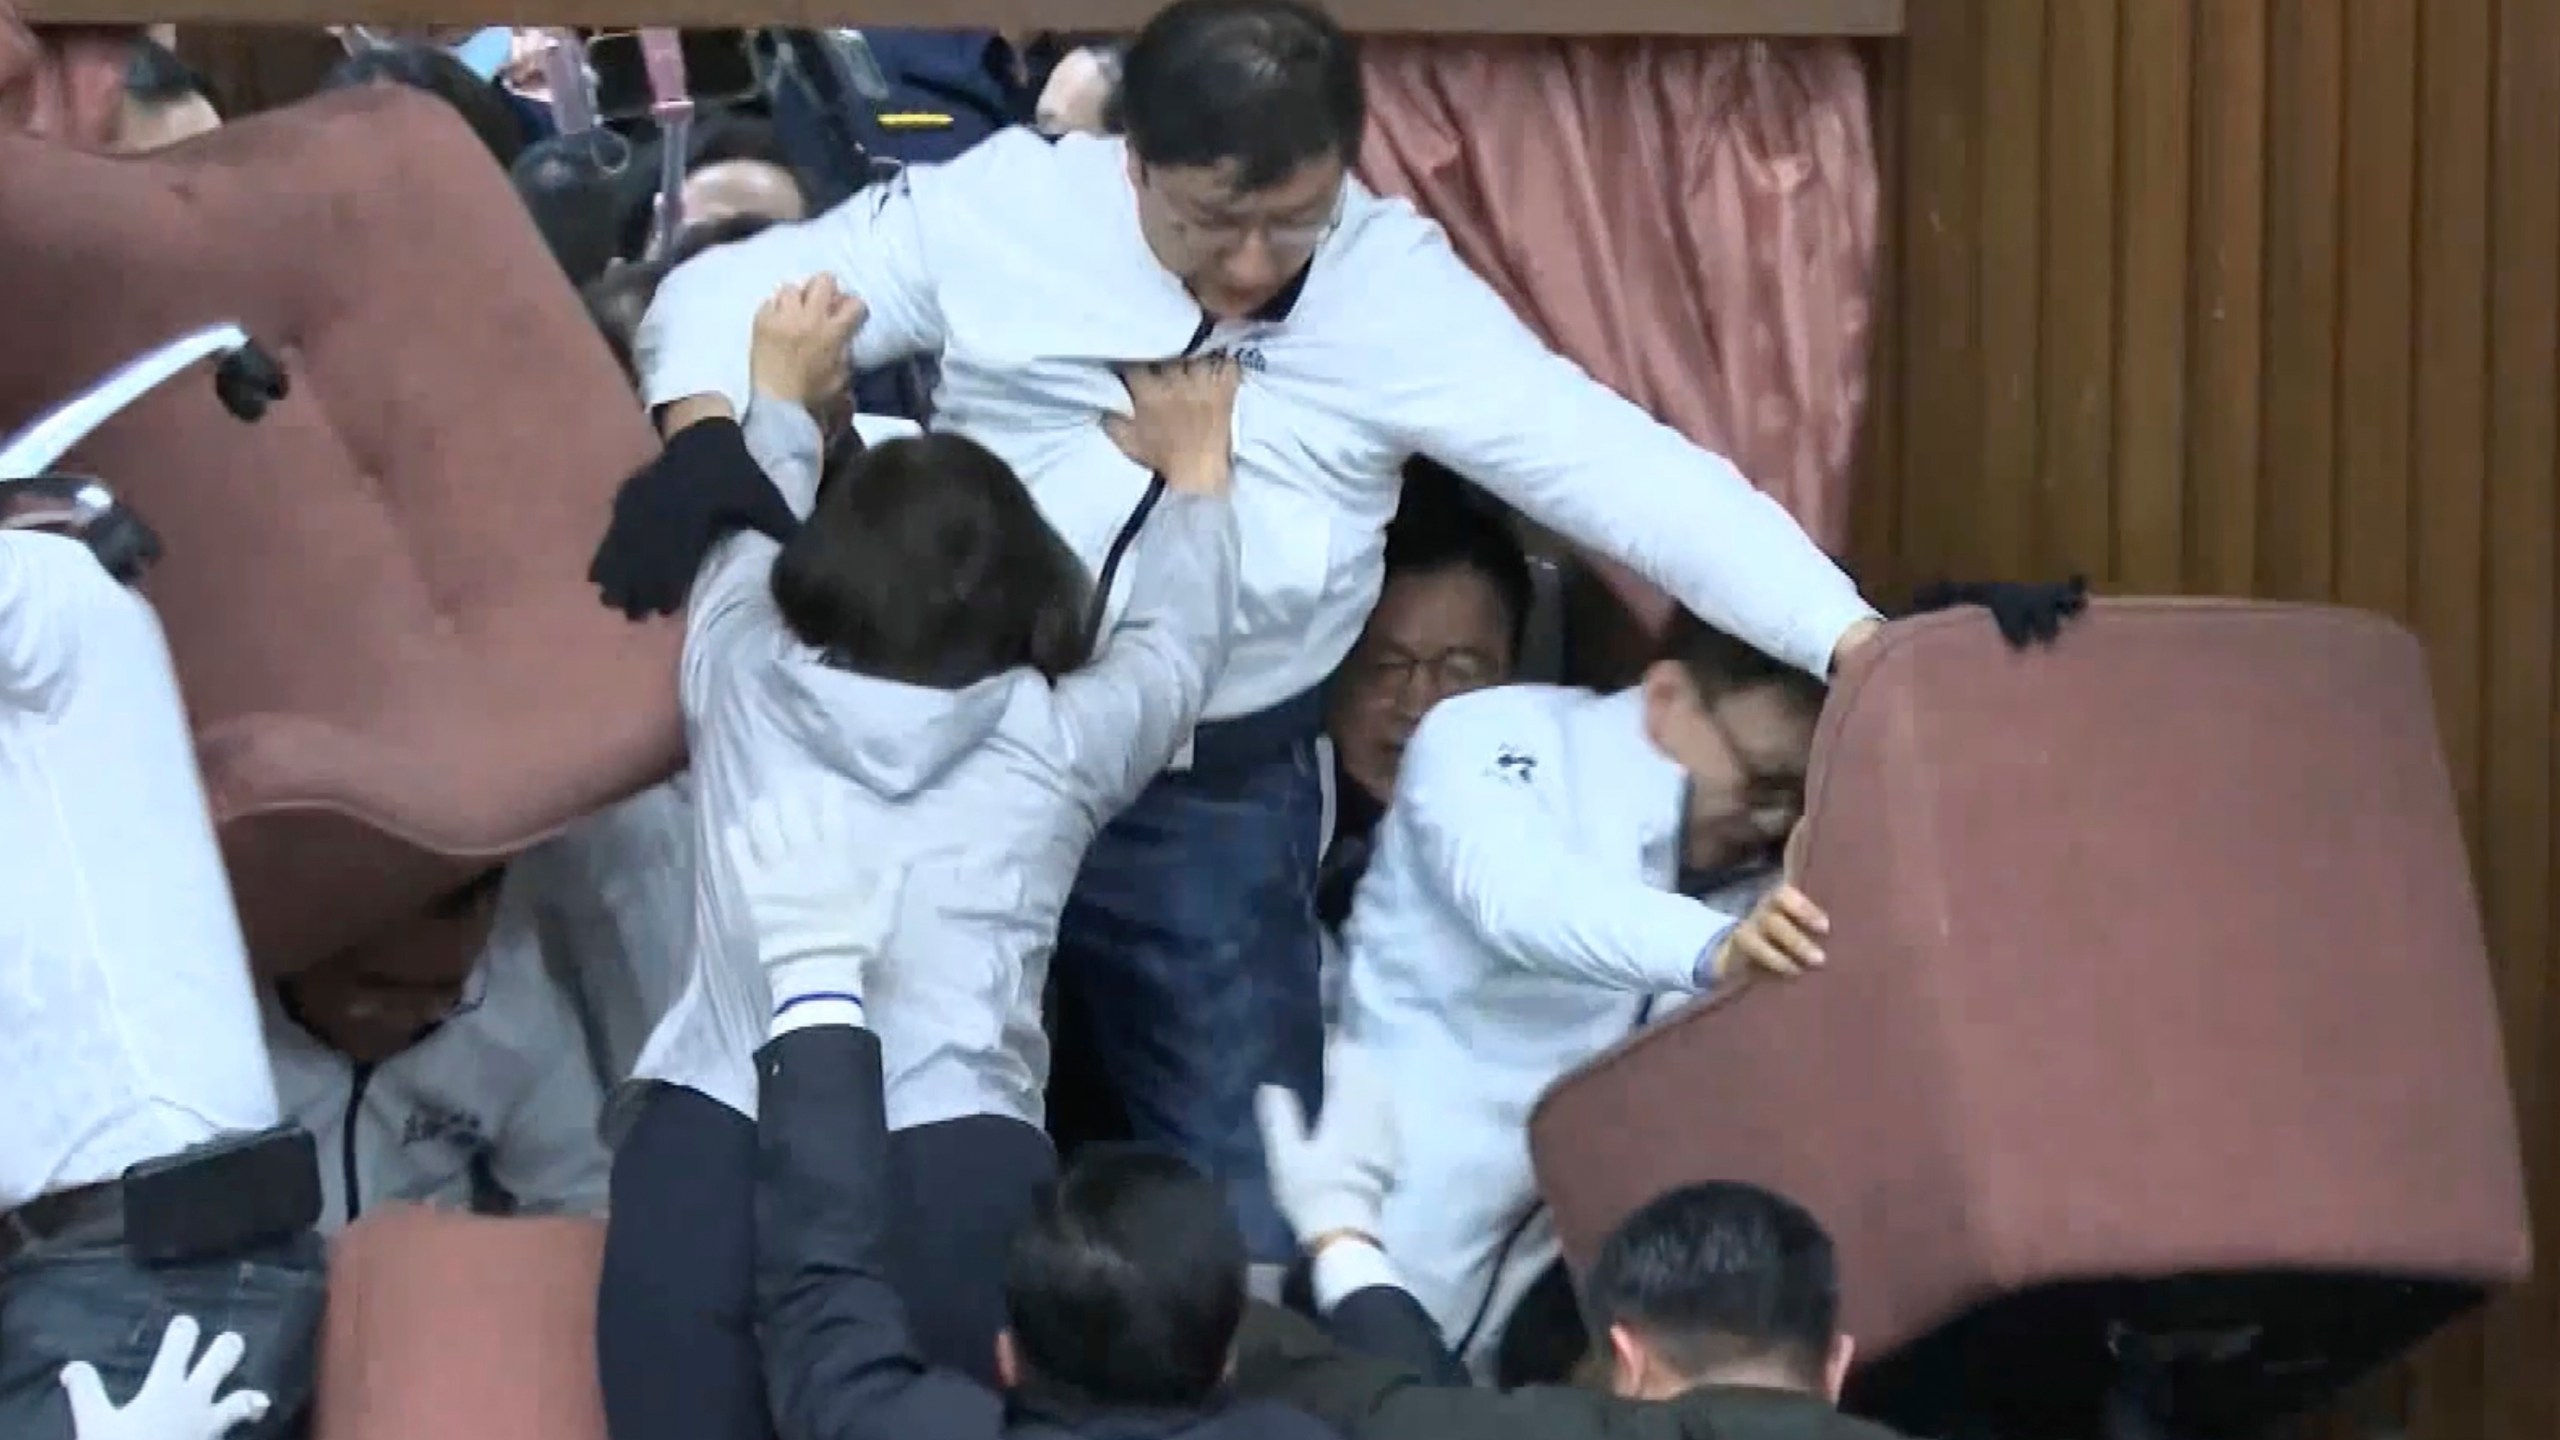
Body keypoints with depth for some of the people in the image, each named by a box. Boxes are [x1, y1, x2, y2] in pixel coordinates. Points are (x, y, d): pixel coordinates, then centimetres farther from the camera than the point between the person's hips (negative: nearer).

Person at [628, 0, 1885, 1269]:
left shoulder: (1397, 290, -10)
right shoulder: (1002, 208, -9)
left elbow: (1620, 466, -15)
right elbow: (728, 294, -1)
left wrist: (1855, 642, -26)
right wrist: (707, 443, -23)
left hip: (1214, 805, 0)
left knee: (1243, 1217, 5)